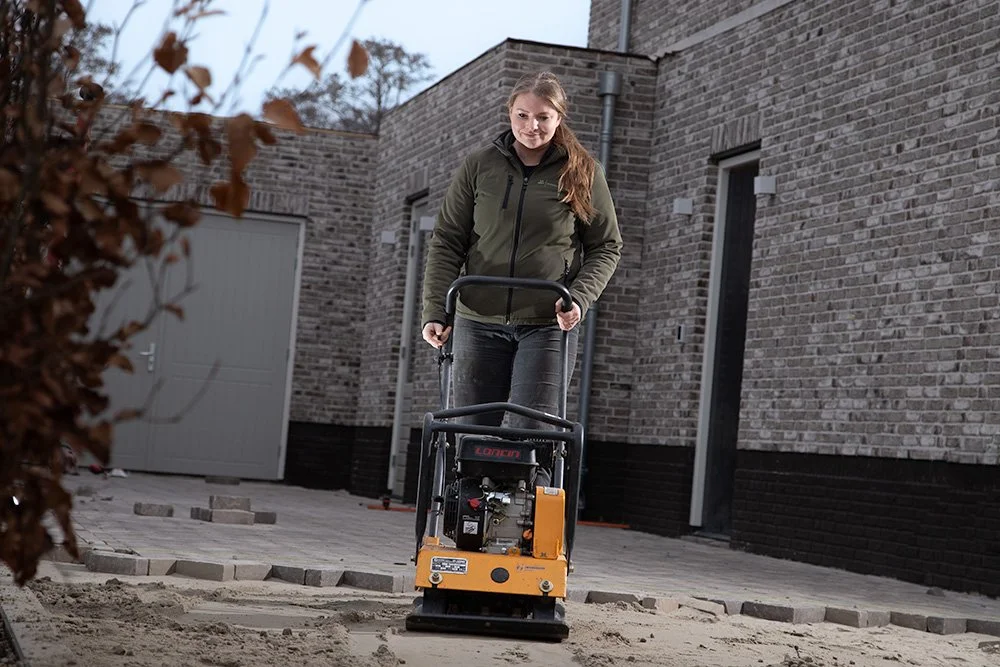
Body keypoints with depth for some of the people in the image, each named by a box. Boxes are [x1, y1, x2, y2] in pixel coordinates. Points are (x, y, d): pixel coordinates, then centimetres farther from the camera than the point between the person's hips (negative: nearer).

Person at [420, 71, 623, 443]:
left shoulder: (582, 173, 2)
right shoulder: (479, 167, 4)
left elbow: (606, 247, 6)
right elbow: (446, 242, 4)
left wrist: (579, 298, -12)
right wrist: (435, 311, -7)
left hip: (548, 325, -2)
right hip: (479, 322, 2)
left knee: (530, 430, -11)